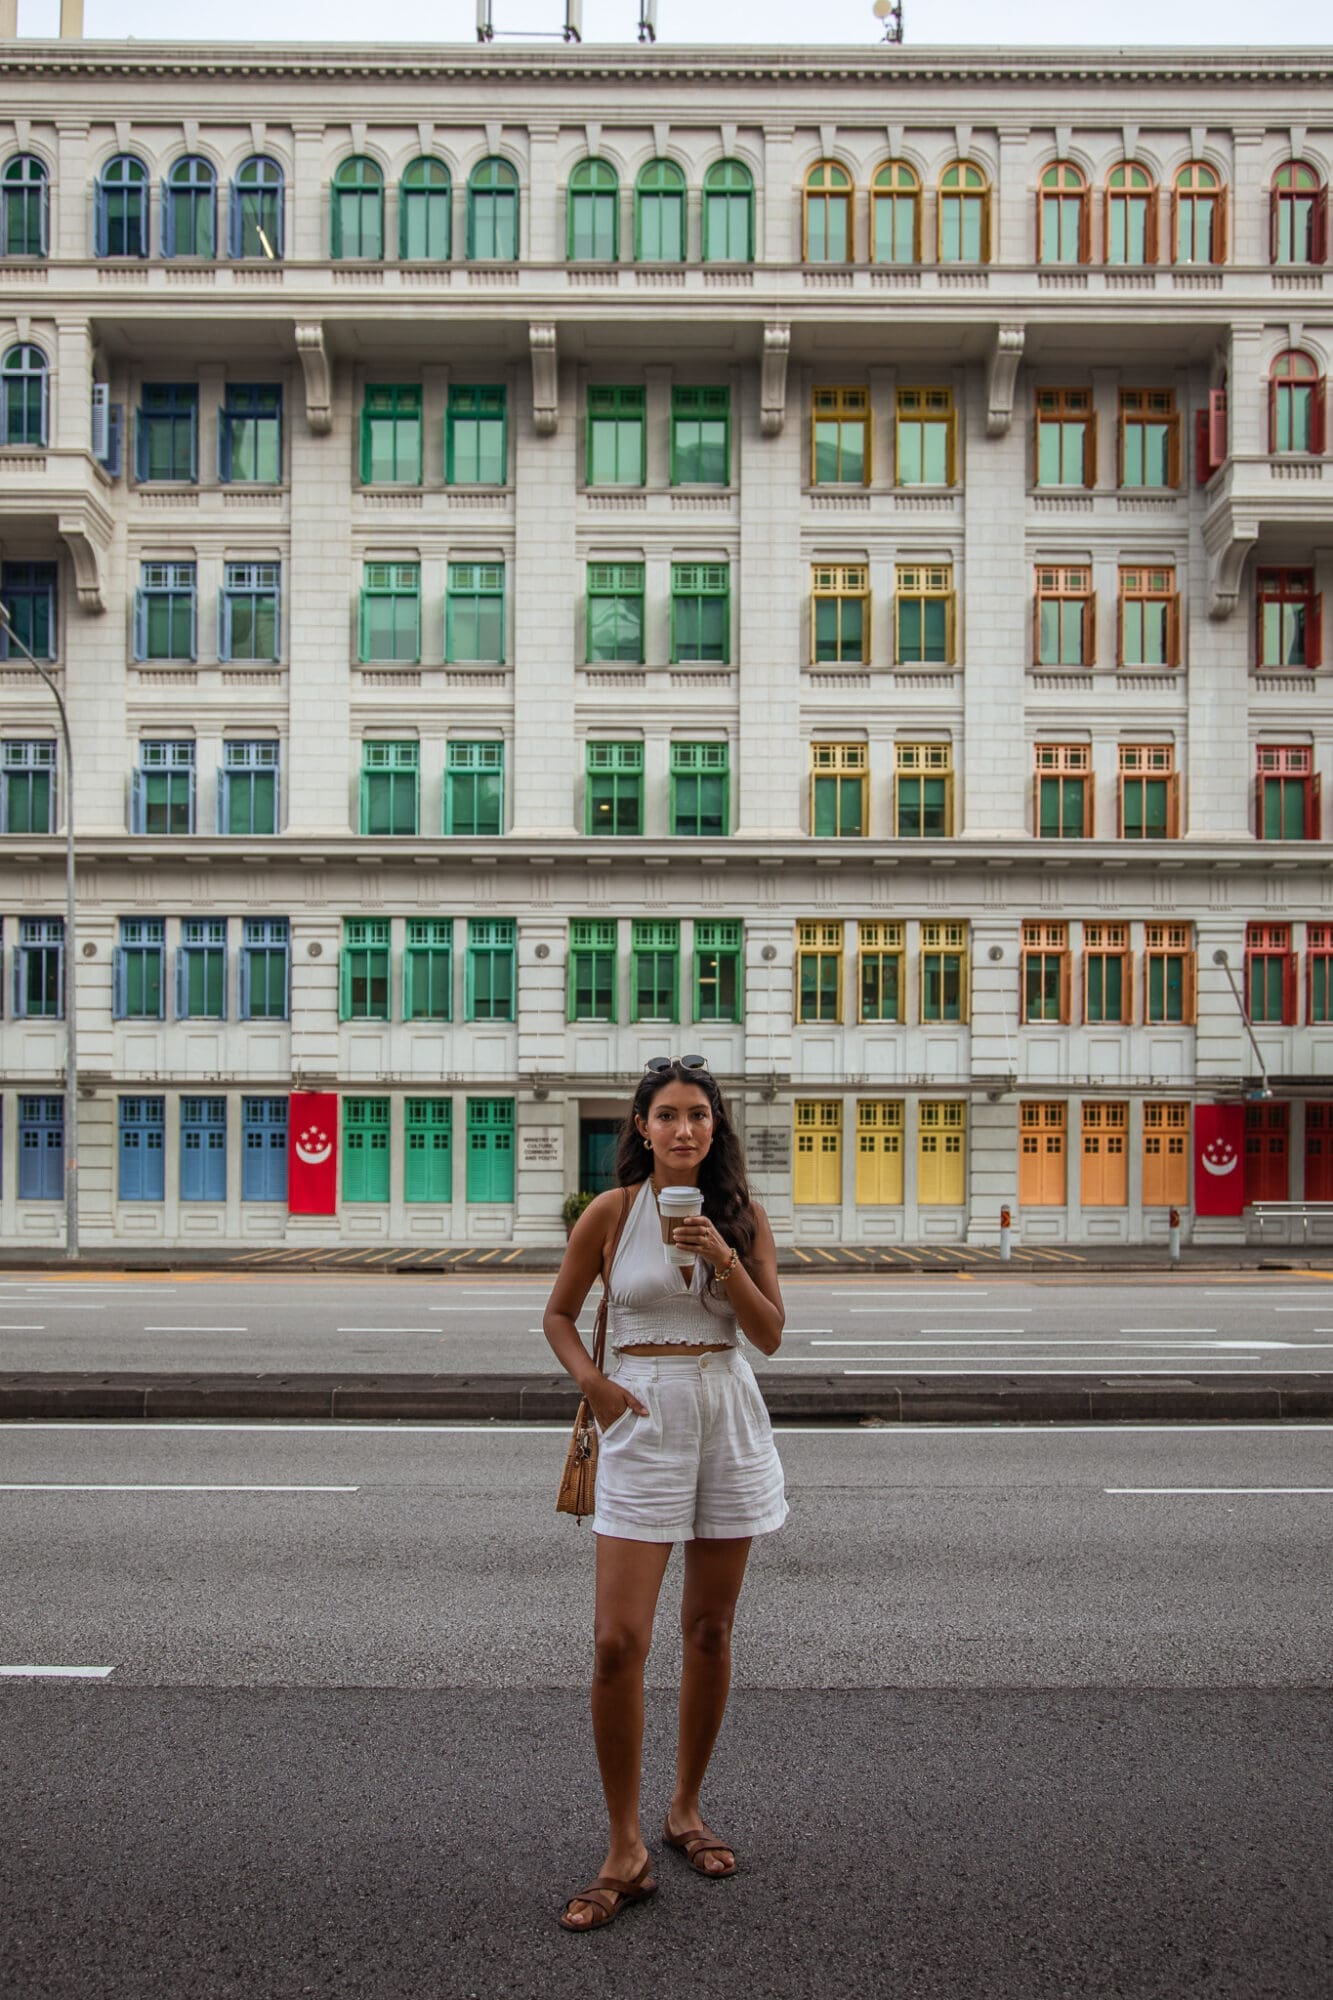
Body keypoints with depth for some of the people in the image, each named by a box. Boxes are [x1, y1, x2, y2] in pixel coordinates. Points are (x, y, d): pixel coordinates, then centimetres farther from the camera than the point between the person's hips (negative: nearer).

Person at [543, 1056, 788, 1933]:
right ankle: (626, 1850, 8)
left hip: (730, 1417, 2)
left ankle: (687, 1809, 31)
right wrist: (593, 1384, -7)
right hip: (643, 1418, -2)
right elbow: (559, 1314, 8)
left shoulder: (743, 1216, 3)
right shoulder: (612, 1212, -2)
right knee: (619, 1641, -8)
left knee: (710, 1629, 12)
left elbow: (771, 1333, -1)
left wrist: (724, 1259, -15)